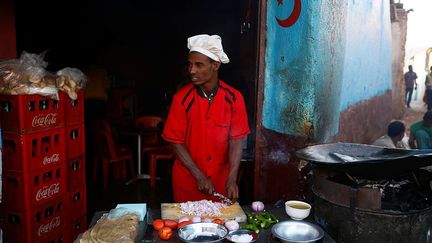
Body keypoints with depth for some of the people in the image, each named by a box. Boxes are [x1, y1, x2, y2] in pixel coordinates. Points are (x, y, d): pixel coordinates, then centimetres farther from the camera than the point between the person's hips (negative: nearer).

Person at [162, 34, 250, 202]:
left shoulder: (234, 98, -10)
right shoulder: (182, 98, -12)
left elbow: (236, 140, -9)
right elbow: (176, 142, -8)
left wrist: (232, 180, -20)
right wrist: (199, 176, -15)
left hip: (220, 179, 1)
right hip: (187, 179, 0)